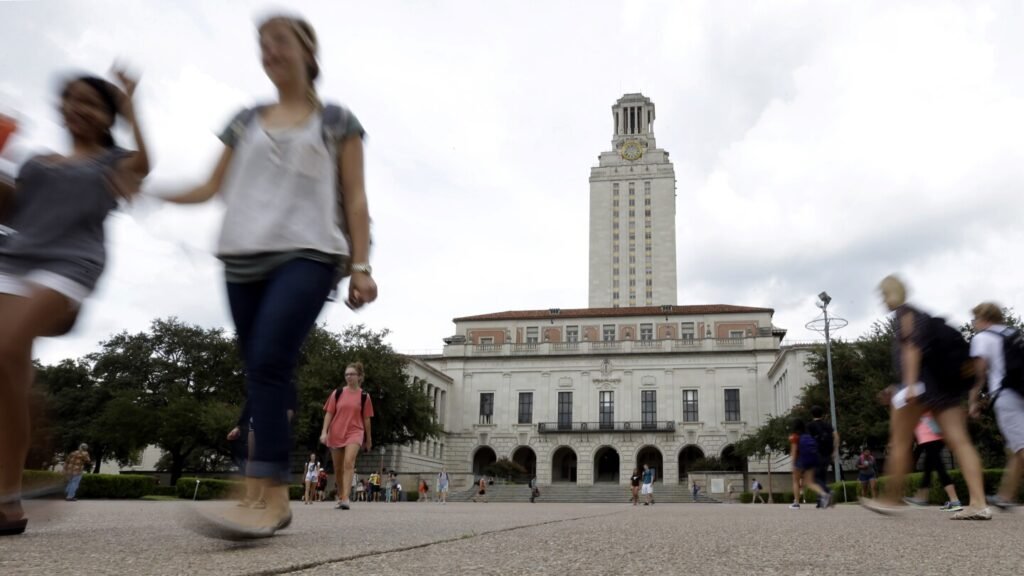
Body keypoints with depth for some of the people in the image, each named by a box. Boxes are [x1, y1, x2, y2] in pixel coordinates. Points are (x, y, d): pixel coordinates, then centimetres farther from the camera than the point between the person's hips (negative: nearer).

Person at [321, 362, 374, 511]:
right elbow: (329, 413, 4)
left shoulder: (364, 396, 1)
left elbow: (366, 418, 6)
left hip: (355, 433, -3)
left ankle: (346, 499, -26)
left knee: (349, 462, -23)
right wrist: (324, 432, -7)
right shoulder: (337, 393, 3)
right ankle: (341, 497, 28)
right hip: (336, 434, 3)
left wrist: (368, 440, 11)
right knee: (338, 468, 11)